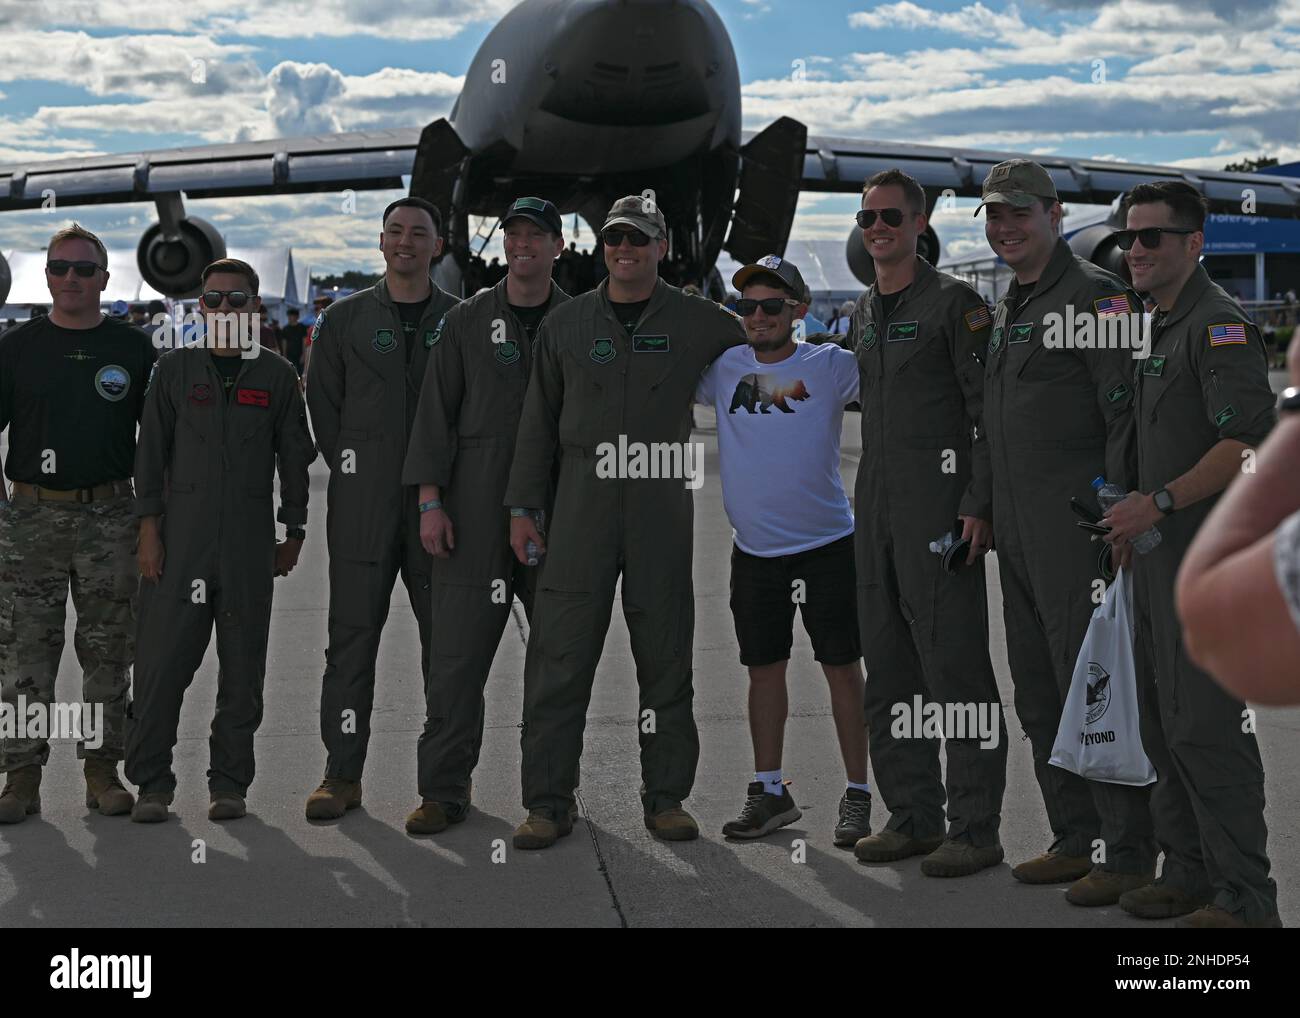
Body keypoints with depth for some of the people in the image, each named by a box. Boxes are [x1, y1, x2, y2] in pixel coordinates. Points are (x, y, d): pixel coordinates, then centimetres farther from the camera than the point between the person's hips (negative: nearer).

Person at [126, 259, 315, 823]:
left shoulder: (277, 375, 8)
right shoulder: (174, 369, 8)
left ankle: (229, 783, 13)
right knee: (162, 660, -4)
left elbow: (295, 458, 10)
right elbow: (151, 449, 6)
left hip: (249, 541, 1)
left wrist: (293, 533, 7)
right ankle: (152, 783, 7)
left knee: (243, 669, 4)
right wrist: (149, 527, -1)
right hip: (181, 536, 0)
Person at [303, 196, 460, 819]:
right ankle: (342, 775, 5)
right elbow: (323, 405, 9)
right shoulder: (343, 319, 8)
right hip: (363, 504, 0)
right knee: (352, 634, -1)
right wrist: (355, 474, 3)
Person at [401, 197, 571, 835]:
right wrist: (429, 501, -4)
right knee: (457, 652, -2)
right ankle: (443, 790, 6)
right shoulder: (466, 321, 8)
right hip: (475, 511, 0)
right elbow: (436, 411, 5)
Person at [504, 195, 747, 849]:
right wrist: (521, 507, 7)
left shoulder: (698, 322, 7)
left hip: (661, 505, 0)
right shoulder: (566, 323, 9)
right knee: (560, 656, -3)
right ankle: (547, 803, 4)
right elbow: (538, 420, 11)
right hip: (581, 506, 0)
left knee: (666, 658, 5)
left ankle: (666, 799, 16)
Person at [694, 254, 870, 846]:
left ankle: (857, 793, 12)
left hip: (827, 545, -3)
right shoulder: (723, 369, 4)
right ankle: (769, 791, 24)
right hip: (753, 549, 4)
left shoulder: (831, 366, -6)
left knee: (841, 666, 1)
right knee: (764, 667, 12)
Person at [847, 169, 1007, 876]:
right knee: (888, 669, 10)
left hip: (941, 508, -8)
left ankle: (975, 829, -1)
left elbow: (988, 412, -9)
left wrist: (978, 505, -17)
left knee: (955, 666, -7)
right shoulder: (861, 314, 18)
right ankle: (913, 817, 19)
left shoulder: (956, 302, -4)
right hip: (875, 511, 8)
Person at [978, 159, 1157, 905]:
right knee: (1040, 694, 14)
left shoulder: (1093, 293, -10)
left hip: (1078, 527, -10)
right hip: (1018, 533, 10)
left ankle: (1128, 853, 2)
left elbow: (1128, 408, -17)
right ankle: (1077, 840, 24)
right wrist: (986, 512, 19)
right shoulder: (1009, 306, 18)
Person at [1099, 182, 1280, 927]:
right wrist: (1131, 519, 14)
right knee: (1164, 724, 14)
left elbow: (1249, 442, -22)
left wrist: (1159, 502, -21)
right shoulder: (1160, 329, 18)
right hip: (1159, 556, 10)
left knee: (1205, 726, -9)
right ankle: (1189, 873, 24)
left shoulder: (1221, 323, -12)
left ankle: (1244, 897, -1)